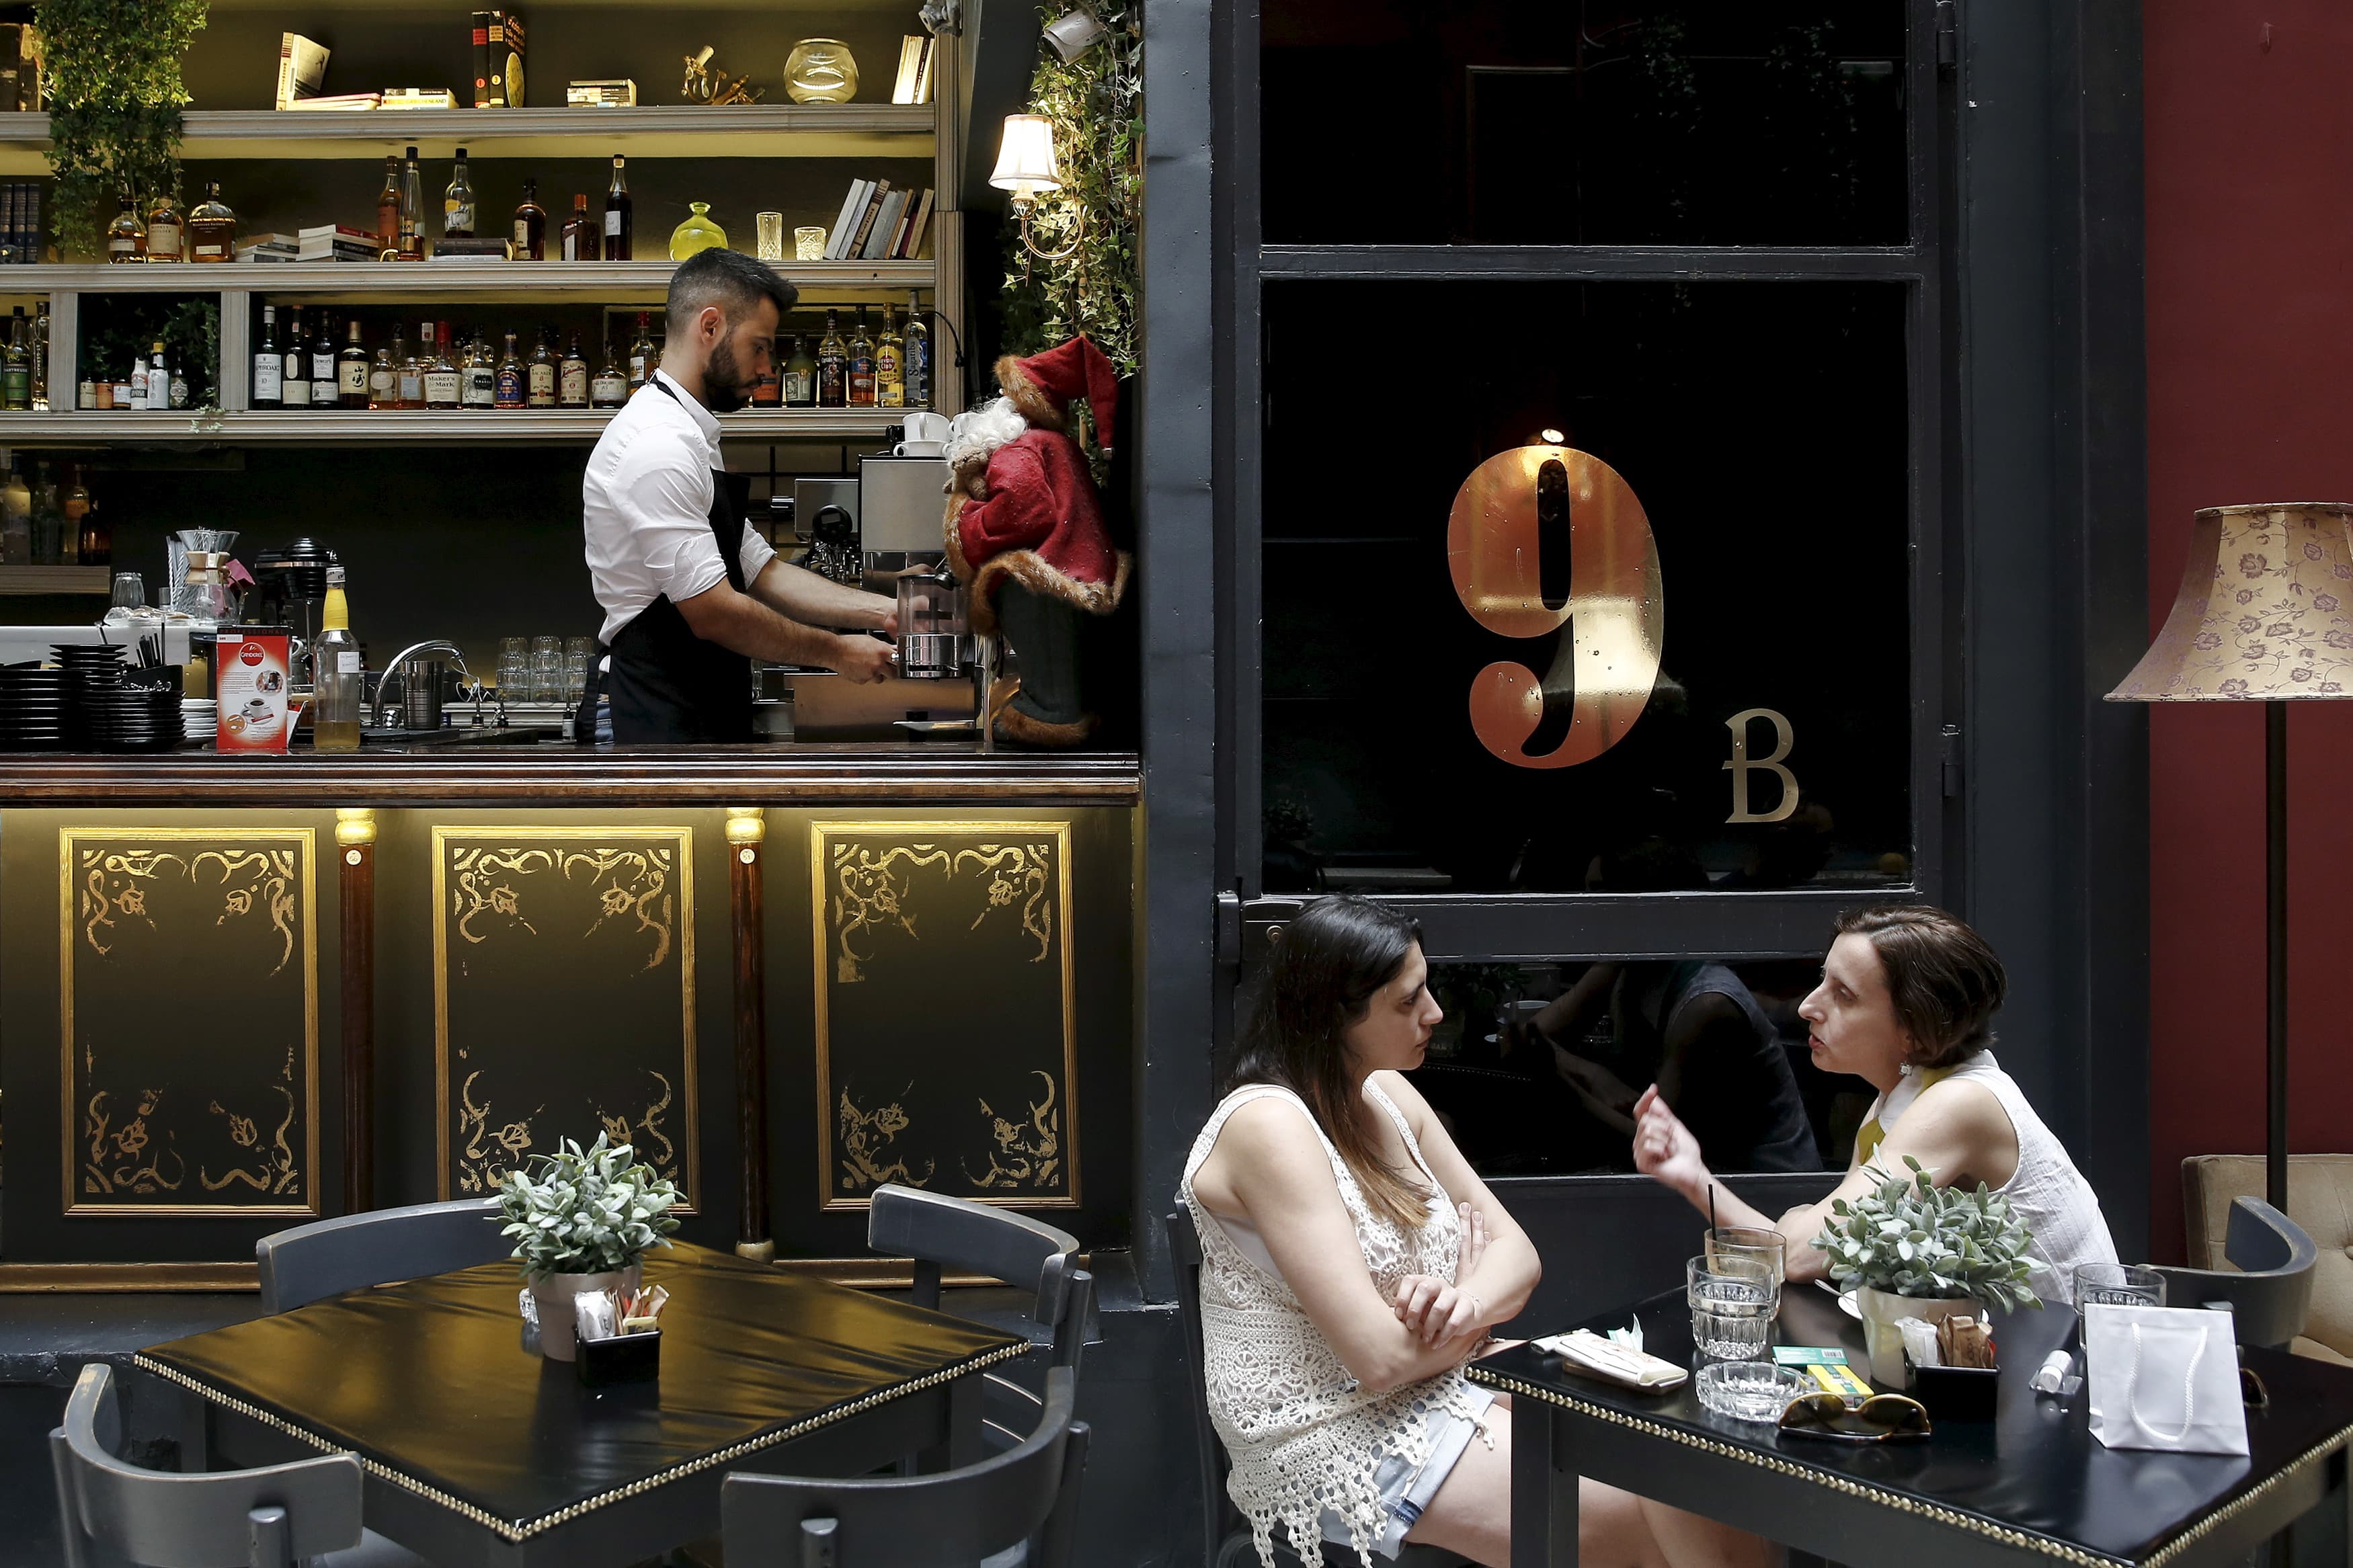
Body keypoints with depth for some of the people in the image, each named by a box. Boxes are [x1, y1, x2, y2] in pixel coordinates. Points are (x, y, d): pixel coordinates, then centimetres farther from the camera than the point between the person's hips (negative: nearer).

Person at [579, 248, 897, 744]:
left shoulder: (691, 440, 17)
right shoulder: (658, 448, -17)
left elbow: (761, 573, 15)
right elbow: (714, 611, -20)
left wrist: (883, 611, 6)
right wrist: (837, 652, -8)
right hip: (655, 722, -10)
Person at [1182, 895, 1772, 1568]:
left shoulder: (1387, 1094, 7)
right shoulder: (1269, 1126, -20)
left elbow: (1517, 1251, 7)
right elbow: (1379, 1354, -23)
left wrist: (1466, 1302, -17)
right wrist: (1476, 1320, -2)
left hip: (1436, 1397, 8)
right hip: (1338, 1445, -8)